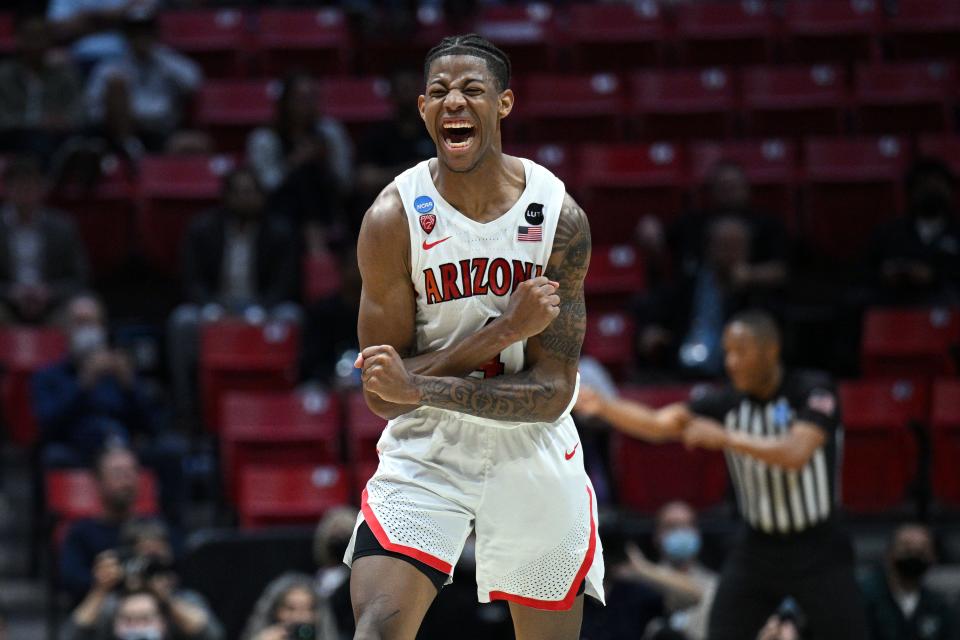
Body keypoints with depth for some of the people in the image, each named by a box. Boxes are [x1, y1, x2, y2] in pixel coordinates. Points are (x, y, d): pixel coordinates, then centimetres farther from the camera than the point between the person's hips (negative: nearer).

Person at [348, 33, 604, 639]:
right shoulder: (394, 218, -14)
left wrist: (417, 389, -27)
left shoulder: (560, 216, -11)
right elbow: (383, 396, -15)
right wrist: (505, 329, -24)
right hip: (426, 451, -2)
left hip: (534, 452, 2)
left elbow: (552, 393, -14)